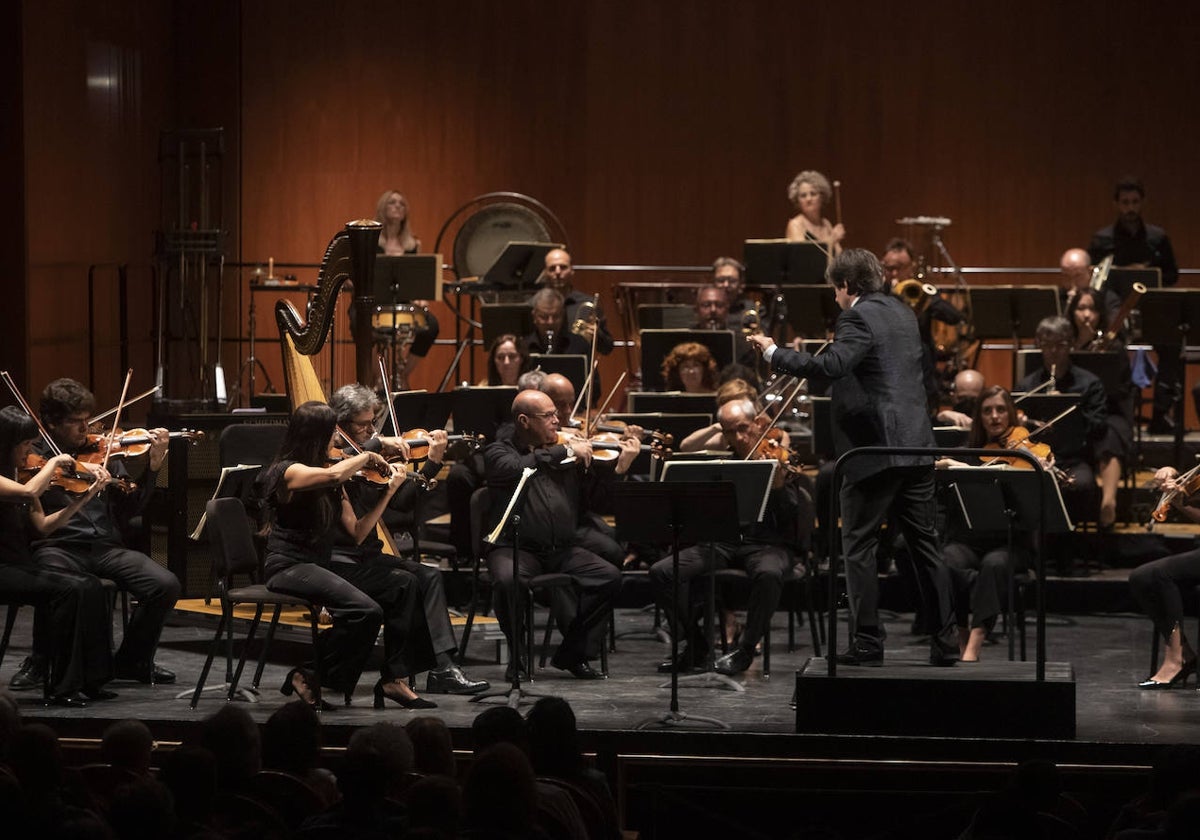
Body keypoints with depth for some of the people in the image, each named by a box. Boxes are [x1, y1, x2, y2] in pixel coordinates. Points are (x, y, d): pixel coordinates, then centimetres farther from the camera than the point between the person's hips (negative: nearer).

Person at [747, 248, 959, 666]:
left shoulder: (859, 318, -11)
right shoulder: (903, 313, 16)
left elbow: (831, 365, -26)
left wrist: (774, 354, -18)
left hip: (874, 447, -8)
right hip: (916, 445, 8)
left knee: (859, 545, -1)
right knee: (924, 544, 12)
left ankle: (867, 642, -4)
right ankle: (945, 642, 13)